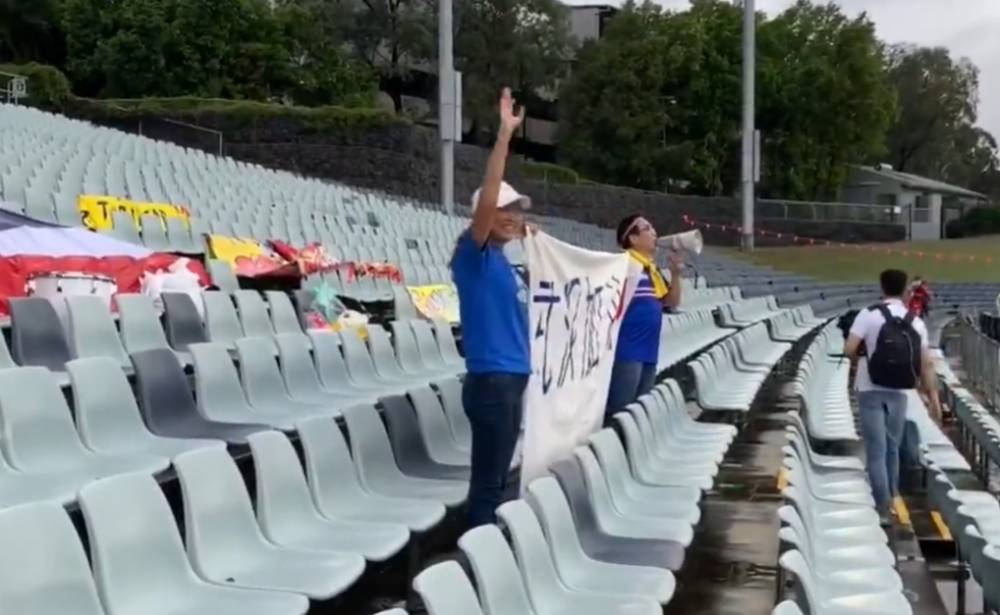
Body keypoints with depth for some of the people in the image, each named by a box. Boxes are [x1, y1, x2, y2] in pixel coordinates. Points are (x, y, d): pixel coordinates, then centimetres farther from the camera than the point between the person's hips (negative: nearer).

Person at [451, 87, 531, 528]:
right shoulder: (474, 255, -9)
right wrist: (505, 133, -27)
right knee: (487, 483, -4)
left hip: (511, 380, 9)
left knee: (497, 481, 14)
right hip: (490, 382, -9)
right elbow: (487, 198, -24)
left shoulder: (500, 260, 14)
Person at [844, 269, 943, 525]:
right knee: (892, 448, 19)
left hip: (871, 391, -4)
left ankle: (884, 507, -5)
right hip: (898, 393, 4)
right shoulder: (916, 322, 3)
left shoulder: (869, 314, -9)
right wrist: (933, 396, 5)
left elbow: (849, 349, -14)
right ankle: (890, 498, 29)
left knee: (876, 450, -1)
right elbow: (926, 364, 1)